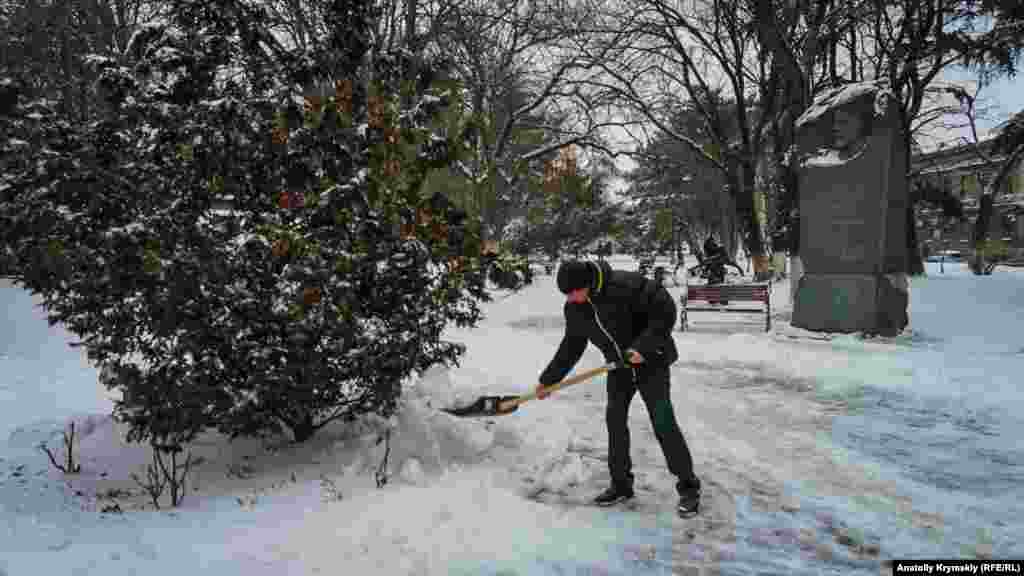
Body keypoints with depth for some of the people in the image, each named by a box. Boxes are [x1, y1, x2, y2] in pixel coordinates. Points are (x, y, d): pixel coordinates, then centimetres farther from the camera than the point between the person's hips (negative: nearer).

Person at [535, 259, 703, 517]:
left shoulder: (626, 285, -29)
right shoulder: (574, 308, -7)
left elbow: (666, 310, -24)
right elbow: (571, 346, 7)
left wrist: (643, 346, -31)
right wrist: (549, 379, 8)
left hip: (651, 361, -6)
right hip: (619, 366, 6)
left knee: (664, 424, -7)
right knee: (615, 420, 4)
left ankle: (688, 487, 7)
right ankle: (621, 484, 20)